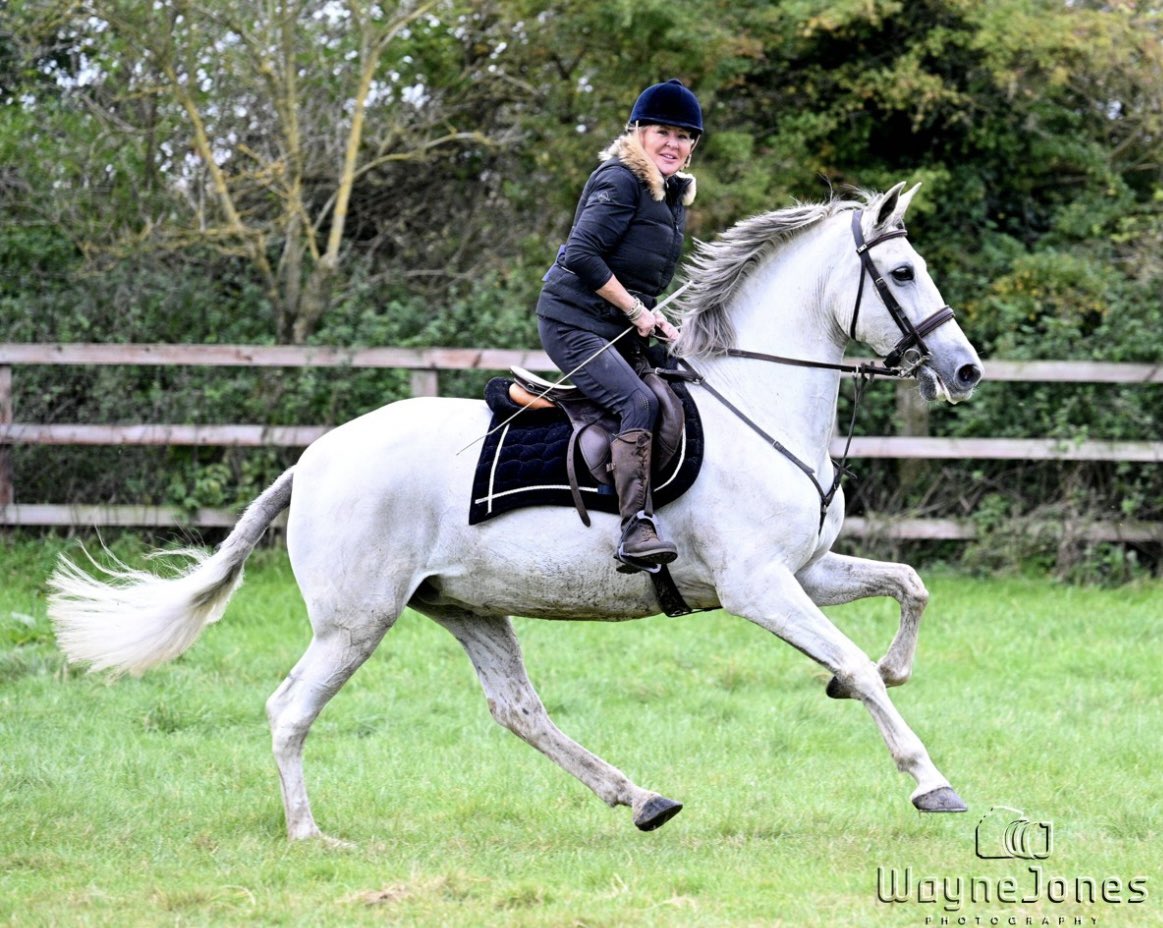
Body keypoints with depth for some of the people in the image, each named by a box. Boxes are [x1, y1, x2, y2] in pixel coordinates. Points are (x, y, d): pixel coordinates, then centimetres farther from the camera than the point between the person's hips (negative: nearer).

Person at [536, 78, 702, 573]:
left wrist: (656, 319, 7)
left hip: (621, 330, 10)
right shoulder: (620, 181, -12)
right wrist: (636, 310, -16)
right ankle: (636, 531, -36)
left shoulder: (674, 192, 17)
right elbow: (582, 256, -20)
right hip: (574, 323, -10)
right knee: (639, 403, -27)